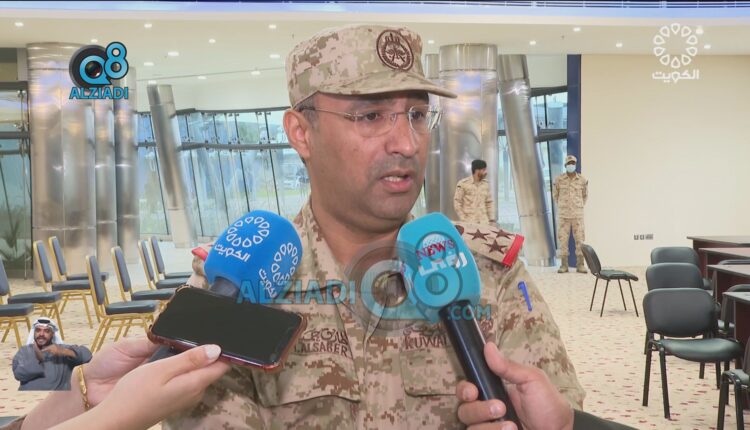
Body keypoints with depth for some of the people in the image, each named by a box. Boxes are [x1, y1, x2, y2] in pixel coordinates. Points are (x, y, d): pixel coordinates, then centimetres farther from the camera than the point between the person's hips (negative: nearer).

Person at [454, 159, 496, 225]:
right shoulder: (463, 184, -4)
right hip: (469, 222, -4)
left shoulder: (486, 184, 10)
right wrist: (463, 220, -8)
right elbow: (457, 202, -3)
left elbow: (489, 202, 16)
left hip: (484, 222, 4)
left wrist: (492, 219, 9)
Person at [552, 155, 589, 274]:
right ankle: (564, 265, 5)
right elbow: (555, 194, 13)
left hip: (577, 215, 0)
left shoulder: (582, 180, -1)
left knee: (580, 240, -1)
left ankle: (580, 265, 5)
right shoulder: (559, 179, -3)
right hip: (563, 215, 0)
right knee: (563, 240, -1)